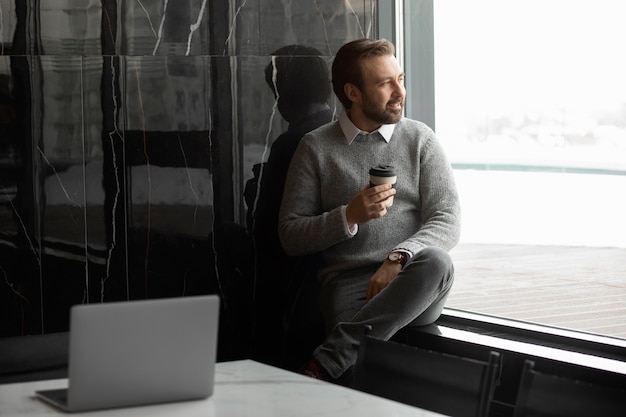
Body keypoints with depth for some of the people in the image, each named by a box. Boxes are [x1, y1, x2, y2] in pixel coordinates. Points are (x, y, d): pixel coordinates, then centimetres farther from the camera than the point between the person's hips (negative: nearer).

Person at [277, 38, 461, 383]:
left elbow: (448, 221, 2)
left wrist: (397, 259, -17)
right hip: (348, 282, -3)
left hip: (409, 283, 3)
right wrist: (350, 216, -10)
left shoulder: (420, 139, 12)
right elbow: (290, 237, 8)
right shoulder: (316, 148, 10)